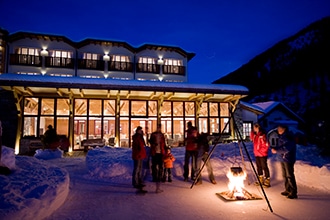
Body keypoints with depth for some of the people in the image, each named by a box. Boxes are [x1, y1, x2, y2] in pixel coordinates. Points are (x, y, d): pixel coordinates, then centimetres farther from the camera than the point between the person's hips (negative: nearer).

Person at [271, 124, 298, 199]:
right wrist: (274, 148, 2)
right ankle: (288, 190, 26)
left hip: (288, 159, -10)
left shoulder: (288, 137, -16)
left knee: (290, 176, -7)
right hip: (282, 159, 10)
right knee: (285, 175, 16)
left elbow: (286, 148, -24)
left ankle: (293, 193, 0)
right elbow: (280, 146, 21)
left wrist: (276, 150, -18)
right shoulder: (281, 137, 14)